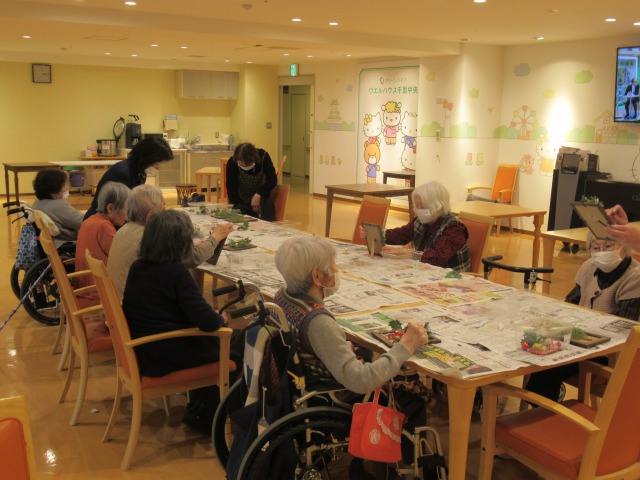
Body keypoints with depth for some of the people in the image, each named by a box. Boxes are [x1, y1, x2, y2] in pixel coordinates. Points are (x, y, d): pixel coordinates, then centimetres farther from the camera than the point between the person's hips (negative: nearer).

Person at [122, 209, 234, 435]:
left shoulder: (137, 267, 1)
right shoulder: (175, 272, -21)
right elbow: (207, 322, -25)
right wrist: (222, 318, -3)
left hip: (141, 352, 8)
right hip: (166, 358, -8)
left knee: (208, 342, 25)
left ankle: (199, 411, 31)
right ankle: (202, 415, 24)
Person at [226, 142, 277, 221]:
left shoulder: (263, 157, -21)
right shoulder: (232, 162, -23)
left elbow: (272, 180, -16)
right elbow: (231, 188, -17)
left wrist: (258, 195, -29)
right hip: (240, 201, 0)